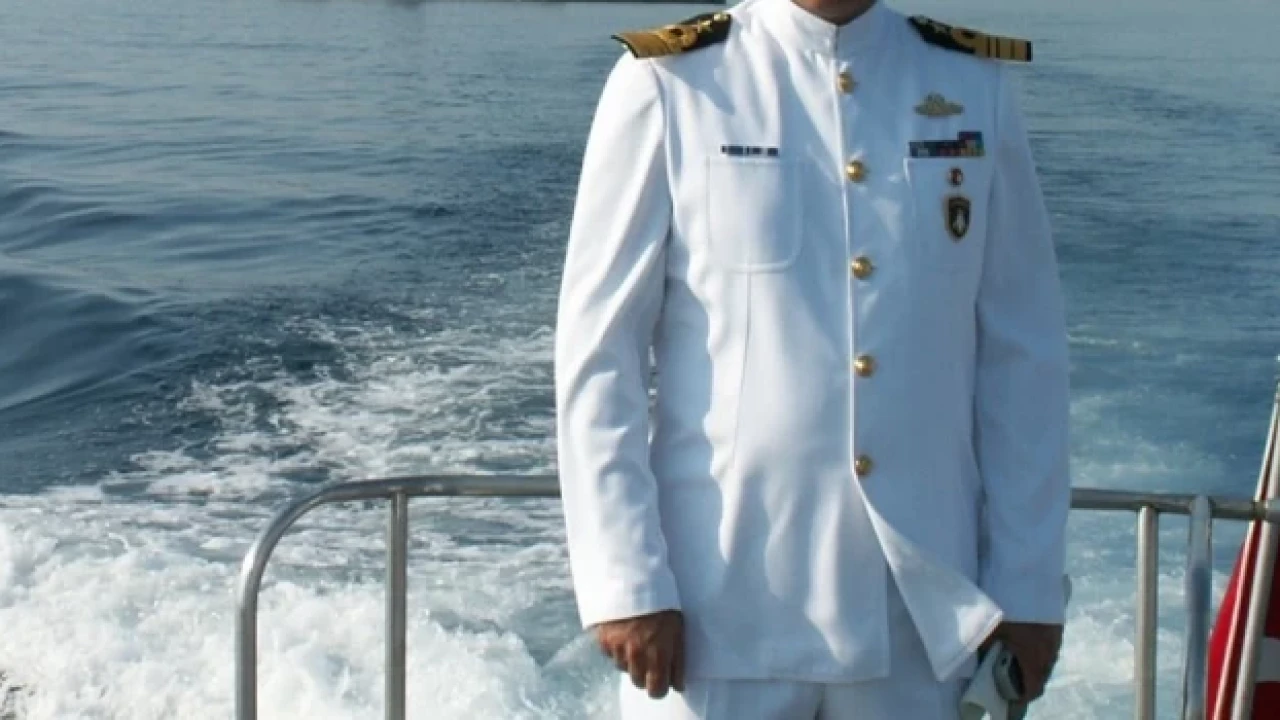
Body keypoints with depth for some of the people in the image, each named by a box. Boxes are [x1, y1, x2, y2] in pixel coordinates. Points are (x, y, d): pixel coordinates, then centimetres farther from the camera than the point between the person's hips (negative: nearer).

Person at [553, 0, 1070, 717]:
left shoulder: (977, 88, 4)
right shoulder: (668, 85, -5)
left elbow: (1023, 355, 6)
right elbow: (599, 351, -4)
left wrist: (1029, 584, 3)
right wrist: (625, 582, -9)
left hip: (925, 613, 3)